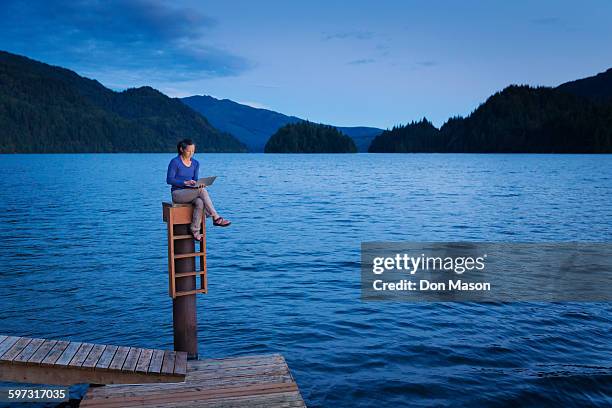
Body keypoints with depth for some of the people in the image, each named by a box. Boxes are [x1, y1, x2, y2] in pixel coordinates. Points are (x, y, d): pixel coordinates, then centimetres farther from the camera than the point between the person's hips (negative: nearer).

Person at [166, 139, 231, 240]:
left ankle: (195, 231, -28)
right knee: (202, 190, -31)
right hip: (177, 193, -5)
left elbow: (195, 180, 11)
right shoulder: (175, 162, -9)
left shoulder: (195, 163, 9)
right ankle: (216, 218, -31)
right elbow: (169, 180, -11)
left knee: (200, 202, -32)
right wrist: (185, 182, -23)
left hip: (190, 193, 5)